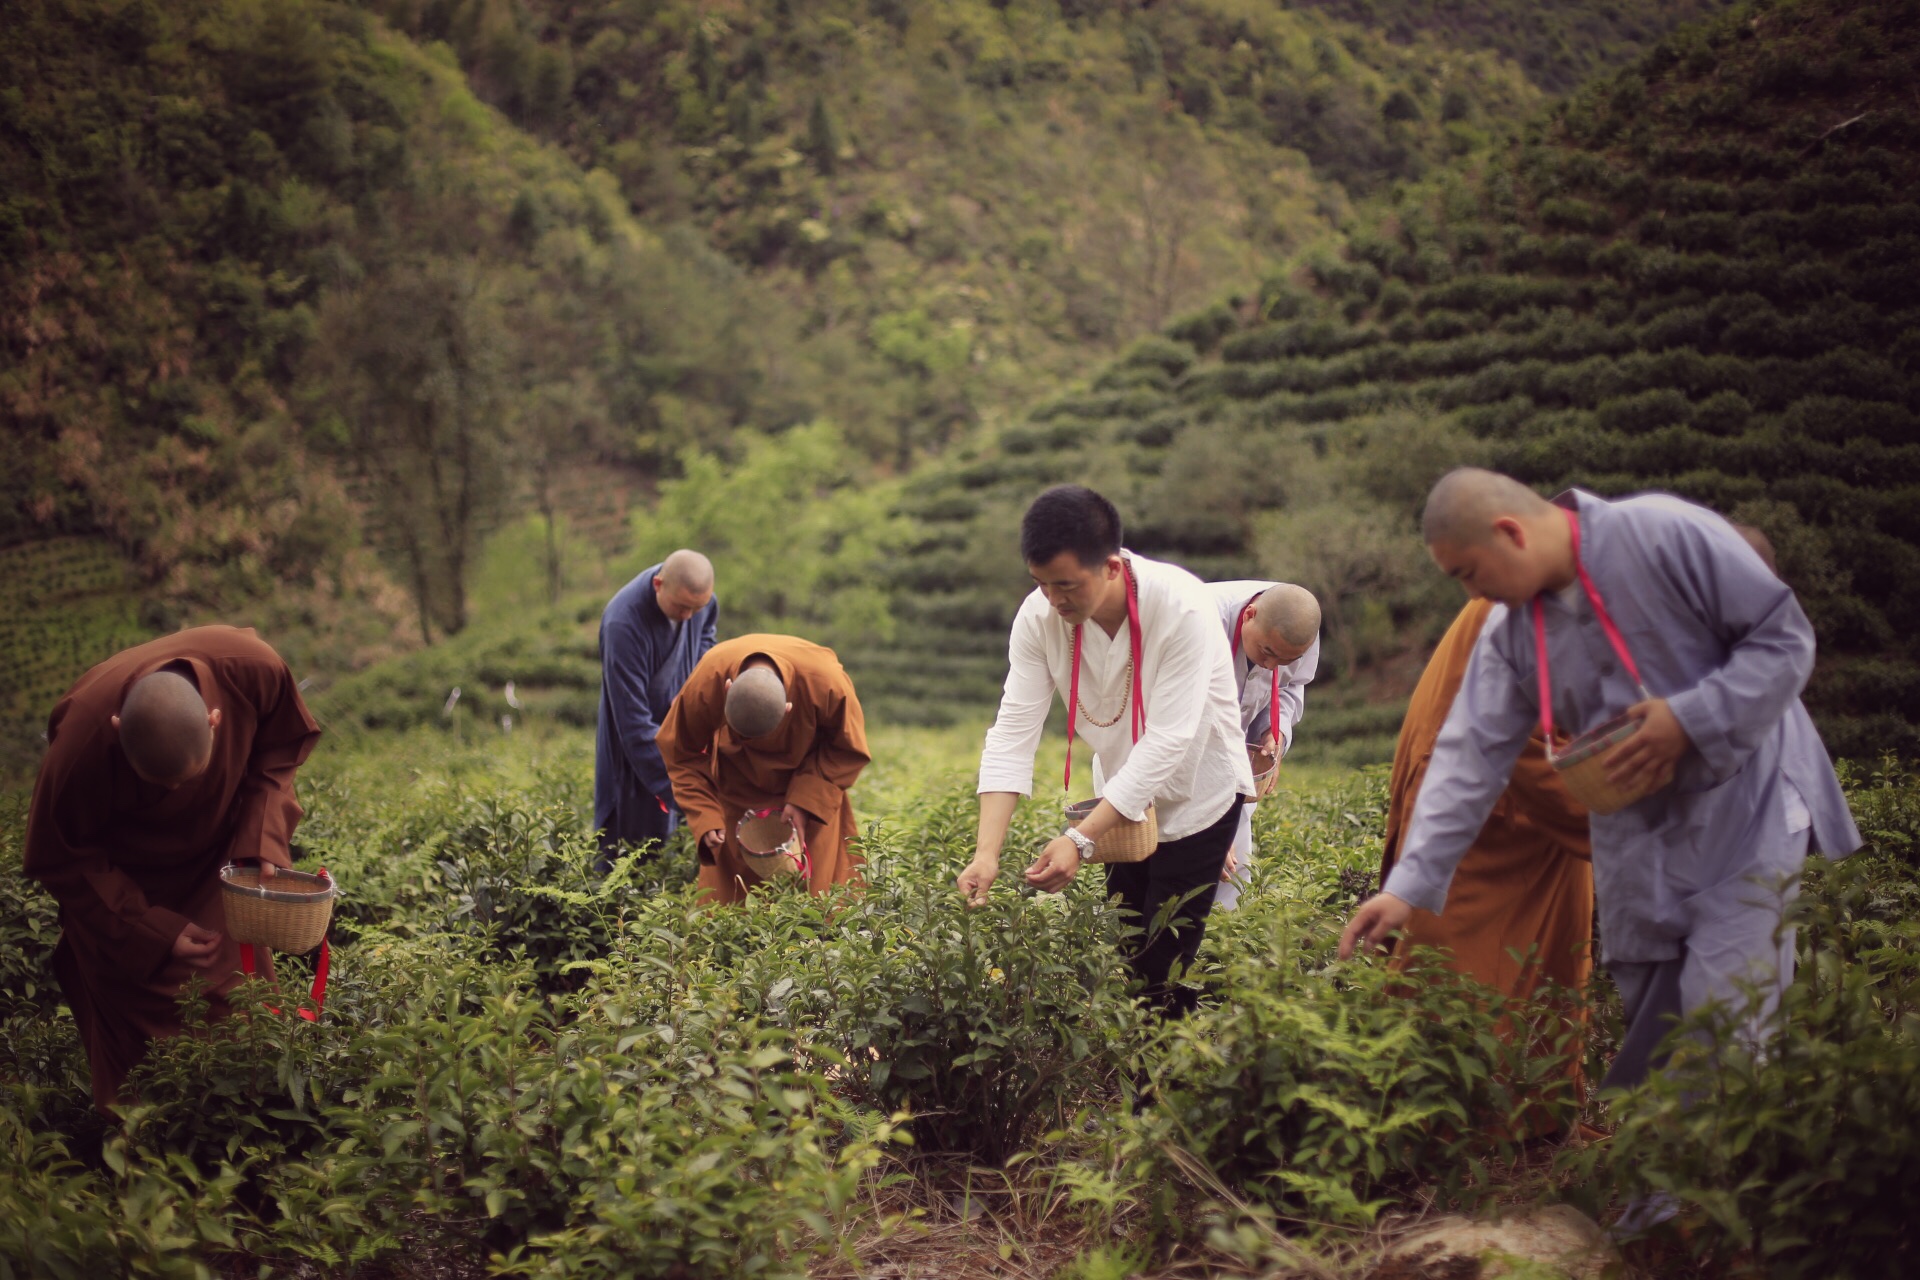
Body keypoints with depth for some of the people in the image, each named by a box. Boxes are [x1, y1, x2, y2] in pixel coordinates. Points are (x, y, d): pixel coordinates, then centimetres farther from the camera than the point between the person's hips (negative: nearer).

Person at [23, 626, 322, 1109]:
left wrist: (262, 841, -24)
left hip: (219, 854, 3)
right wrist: (152, 933, -23)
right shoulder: (82, 743, -38)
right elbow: (63, 861, -19)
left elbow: (280, 749, -11)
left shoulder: (255, 670, -35)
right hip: (120, 877, -3)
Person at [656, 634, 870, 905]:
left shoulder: (827, 683, -37)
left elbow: (848, 750, -18)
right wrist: (705, 819, -25)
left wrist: (805, 801, -27)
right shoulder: (706, 684, -34)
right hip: (737, 788, 1)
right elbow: (681, 754, -16)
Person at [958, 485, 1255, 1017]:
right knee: (1118, 957, 11)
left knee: (1161, 971, -6)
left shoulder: (1182, 608, -31)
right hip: (1119, 799, 5)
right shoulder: (1040, 616, -17)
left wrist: (1081, 840, -40)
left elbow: (1167, 741, -33)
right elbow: (1013, 732, -19)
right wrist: (986, 853, -30)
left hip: (1196, 797, -4)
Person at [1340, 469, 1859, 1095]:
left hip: (1741, 818, -5)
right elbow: (1470, 758, -1)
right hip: (1636, 849, 5)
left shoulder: (1667, 536, -16)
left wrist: (1691, 719, -23)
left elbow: (1784, 638, -11)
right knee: (1649, 1040, 9)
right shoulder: (1509, 629, 1)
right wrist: (1410, 883, -8)